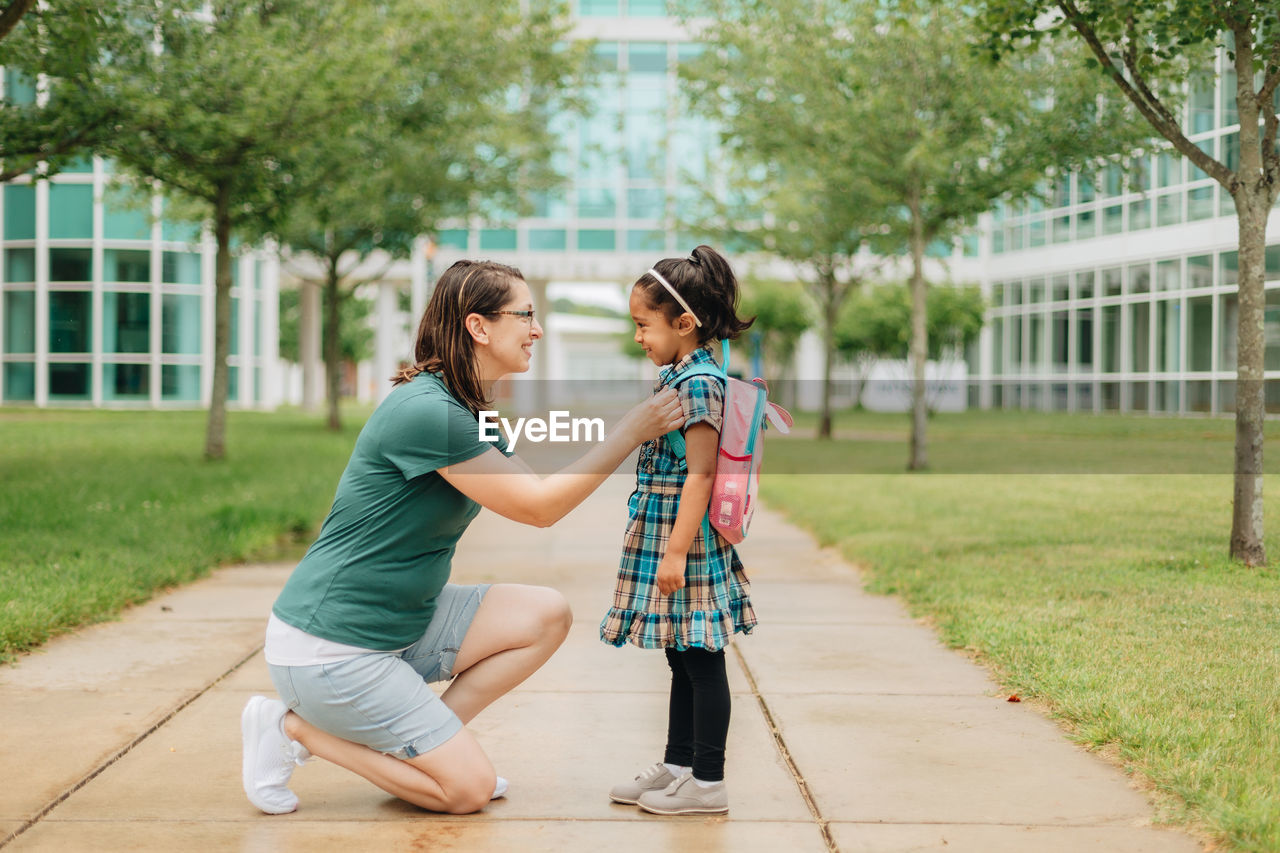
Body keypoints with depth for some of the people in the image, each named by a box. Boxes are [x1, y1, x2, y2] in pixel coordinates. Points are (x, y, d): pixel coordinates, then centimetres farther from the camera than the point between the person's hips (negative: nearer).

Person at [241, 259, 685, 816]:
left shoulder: (470, 413, 9)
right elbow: (539, 507, -21)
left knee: (547, 615, -3)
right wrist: (631, 431, -16)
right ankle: (295, 727, 3)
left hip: (404, 622, 10)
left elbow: (539, 491, 11)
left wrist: (640, 427, 4)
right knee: (469, 789, -7)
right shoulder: (424, 411, -23)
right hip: (327, 647, -10)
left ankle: (423, 744, 6)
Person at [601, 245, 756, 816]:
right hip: (666, 533, 10)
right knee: (683, 660, 17)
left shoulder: (697, 384, -17)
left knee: (701, 661, -1)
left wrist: (676, 551, -22)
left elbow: (701, 475, -21)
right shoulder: (682, 377, 13)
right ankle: (677, 767, 27)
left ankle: (707, 782, 7)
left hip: (687, 538, -10)